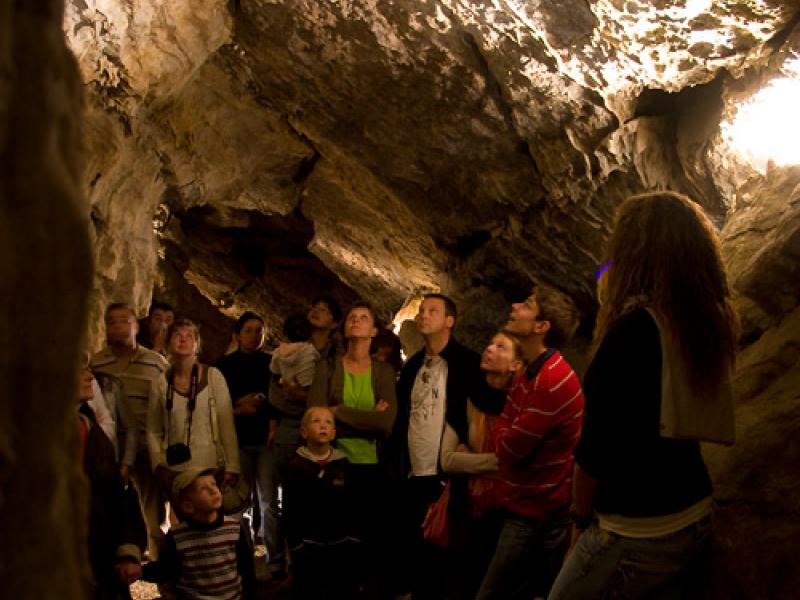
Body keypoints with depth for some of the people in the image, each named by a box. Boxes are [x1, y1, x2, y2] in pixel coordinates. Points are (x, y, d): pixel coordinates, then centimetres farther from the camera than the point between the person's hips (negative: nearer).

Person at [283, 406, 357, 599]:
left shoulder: (344, 463, 0)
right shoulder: (297, 465, -7)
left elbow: (353, 503, 6)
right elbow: (289, 509, -5)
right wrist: (293, 543, -7)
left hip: (341, 542, 2)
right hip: (308, 543, -2)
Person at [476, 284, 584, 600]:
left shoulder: (555, 381, -24)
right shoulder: (528, 374, 12)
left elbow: (508, 448, -20)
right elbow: (503, 433, 10)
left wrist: (505, 434, 0)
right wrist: (508, 435, -11)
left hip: (534, 517, -10)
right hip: (524, 508, 10)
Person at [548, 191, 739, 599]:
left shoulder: (634, 328, -19)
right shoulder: (708, 325, 4)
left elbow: (597, 445, -18)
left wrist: (581, 515, -1)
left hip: (636, 534, -8)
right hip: (696, 520, 8)